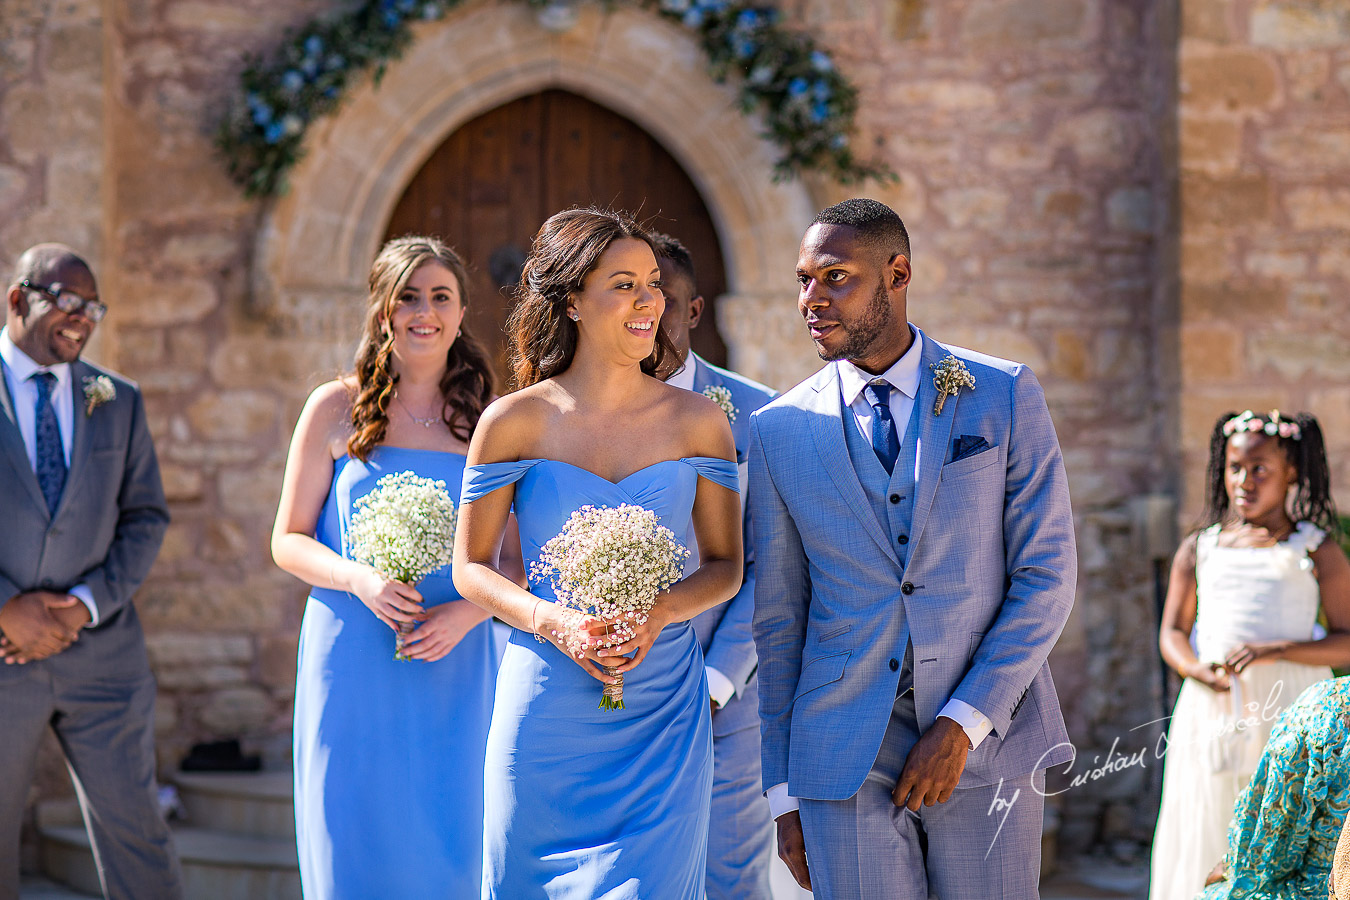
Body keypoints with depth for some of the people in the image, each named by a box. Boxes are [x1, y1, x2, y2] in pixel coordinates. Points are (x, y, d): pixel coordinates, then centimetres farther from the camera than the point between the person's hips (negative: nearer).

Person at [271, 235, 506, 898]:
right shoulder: (336, 409, 3)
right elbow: (288, 540, 4)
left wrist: (466, 611, -12)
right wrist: (360, 580, -14)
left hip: (455, 670, 1)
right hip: (354, 663, -1)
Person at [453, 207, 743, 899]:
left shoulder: (699, 421, 3)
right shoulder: (514, 422, -2)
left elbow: (725, 564, 7)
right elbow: (471, 566, 3)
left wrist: (656, 614, -13)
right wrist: (554, 623, -14)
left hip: (663, 714, 1)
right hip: (545, 706, -1)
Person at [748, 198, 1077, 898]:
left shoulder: (1006, 396, 1)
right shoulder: (778, 430, 5)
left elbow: (1047, 577, -3)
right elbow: (778, 620, 8)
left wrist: (962, 725, -11)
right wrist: (783, 794, 6)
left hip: (986, 741, -1)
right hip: (844, 759, 1)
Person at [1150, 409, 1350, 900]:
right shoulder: (1199, 549, 14)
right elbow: (1172, 632, 15)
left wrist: (1277, 651, -15)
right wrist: (1193, 668, -8)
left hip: (1288, 707, -3)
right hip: (1211, 707, 3)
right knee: (1206, 836, 0)